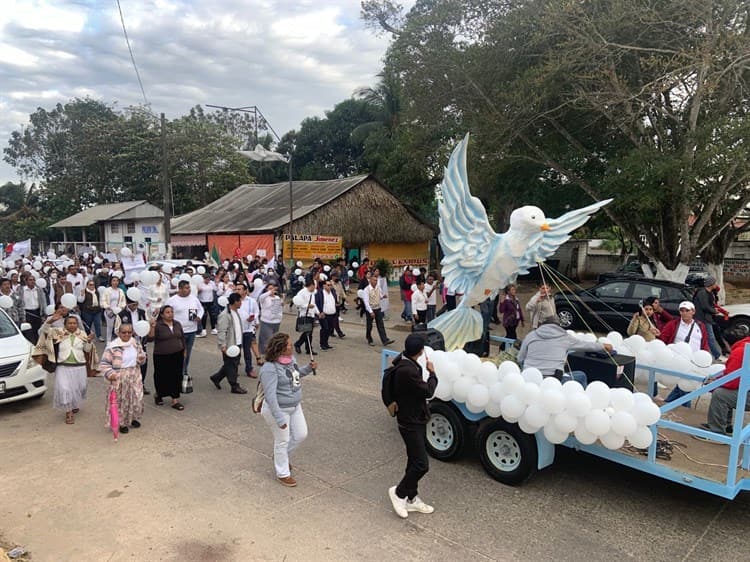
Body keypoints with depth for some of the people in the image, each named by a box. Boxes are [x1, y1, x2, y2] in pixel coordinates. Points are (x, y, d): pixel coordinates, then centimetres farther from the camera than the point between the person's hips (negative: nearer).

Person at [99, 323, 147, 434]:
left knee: (137, 398, 11)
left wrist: (142, 358, -5)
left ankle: (133, 418, 34)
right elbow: (104, 364, -10)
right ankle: (122, 423, 20)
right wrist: (110, 373, -24)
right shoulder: (112, 346, -15)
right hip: (119, 378, -5)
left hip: (135, 376, 5)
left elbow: (141, 360, 17)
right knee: (121, 401, 4)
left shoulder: (135, 344, 3)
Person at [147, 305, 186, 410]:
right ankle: (157, 394, 36)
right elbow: (150, 338, -21)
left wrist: (184, 351, 15)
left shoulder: (177, 324, 6)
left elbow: (182, 338, 16)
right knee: (162, 377, 6)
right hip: (162, 357, -4)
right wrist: (152, 327, -33)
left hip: (177, 356, 4)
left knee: (176, 377, 4)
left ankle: (175, 400, 12)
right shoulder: (157, 325, -10)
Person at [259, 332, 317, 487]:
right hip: (278, 409, -8)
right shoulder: (270, 368, -27)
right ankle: (283, 473, 30)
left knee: (301, 435, 16)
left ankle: (280, 456, 42)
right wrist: (279, 418, -28)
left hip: (295, 407, 8)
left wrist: (309, 368, 0)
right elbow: (270, 395, -28)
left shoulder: (291, 359, -1)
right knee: (282, 441, 8)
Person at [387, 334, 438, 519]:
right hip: (410, 423, -10)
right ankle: (399, 492, 15)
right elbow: (428, 391, -22)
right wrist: (432, 373, -7)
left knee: (414, 461, 18)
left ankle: (411, 498, 31)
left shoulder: (404, 363, -1)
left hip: (415, 420, 10)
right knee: (421, 464, -5)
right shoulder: (407, 370, -30)